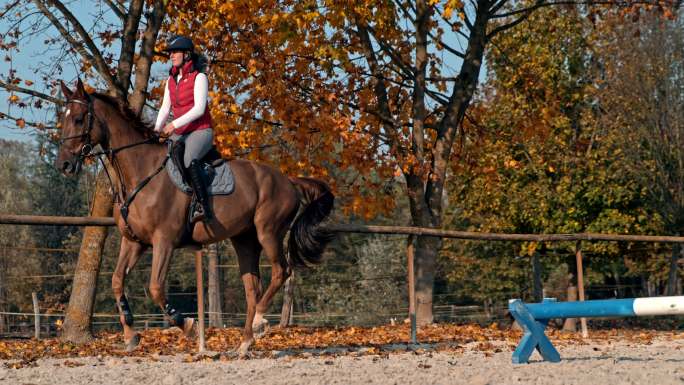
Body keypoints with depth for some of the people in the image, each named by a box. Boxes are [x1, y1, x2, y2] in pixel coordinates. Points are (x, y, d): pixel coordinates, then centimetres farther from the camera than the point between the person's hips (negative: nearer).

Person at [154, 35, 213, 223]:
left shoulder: (199, 77, -7)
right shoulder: (171, 79, 14)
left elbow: (199, 109, -16)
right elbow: (165, 108, 12)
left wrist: (174, 124, -24)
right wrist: (157, 128, -6)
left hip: (200, 131, -8)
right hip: (179, 134, 8)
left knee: (188, 159, -35)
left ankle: (204, 208, -42)